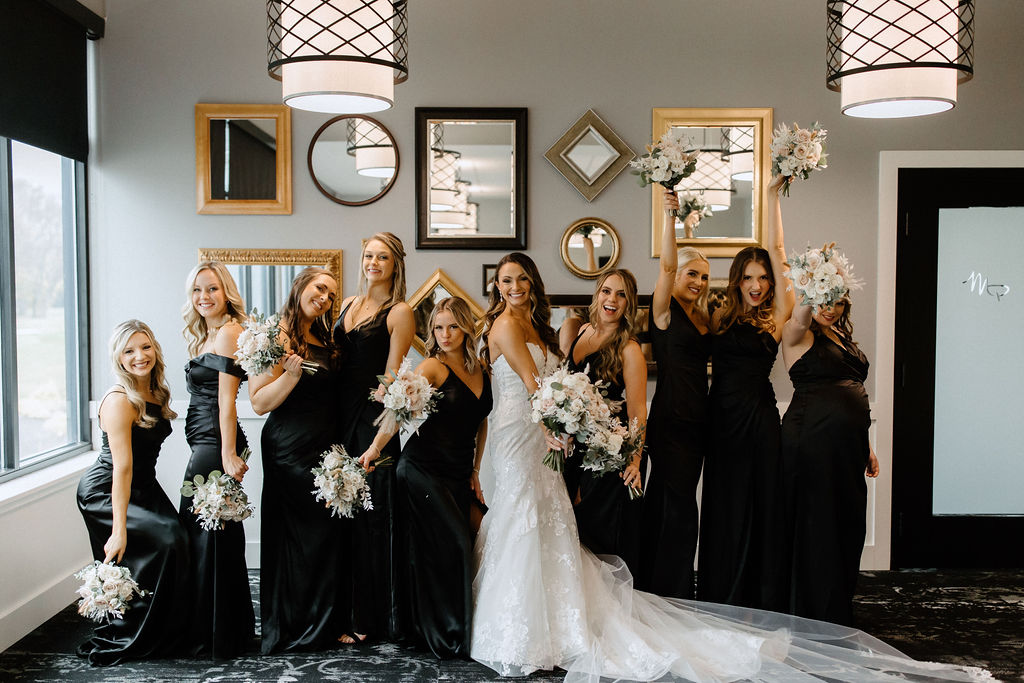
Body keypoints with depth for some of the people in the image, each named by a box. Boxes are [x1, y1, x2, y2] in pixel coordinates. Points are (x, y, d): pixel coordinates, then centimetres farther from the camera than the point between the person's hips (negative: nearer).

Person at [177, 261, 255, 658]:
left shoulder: (228, 332, -11)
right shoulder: (206, 335, 19)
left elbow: (226, 399, -18)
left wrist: (228, 454, -21)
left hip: (214, 446, -10)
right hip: (207, 445, 10)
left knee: (205, 535, -2)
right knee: (221, 535, 14)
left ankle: (212, 638, 8)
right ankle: (234, 629, 24)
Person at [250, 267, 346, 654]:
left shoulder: (324, 340, 15)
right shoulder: (277, 336, -9)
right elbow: (259, 403, -14)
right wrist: (292, 373, -28)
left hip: (326, 448, 7)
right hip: (290, 450, -7)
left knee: (330, 533, 8)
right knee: (298, 537, -1)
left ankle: (327, 626, 21)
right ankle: (289, 632, 14)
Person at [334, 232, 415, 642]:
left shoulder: (400, 312, -4)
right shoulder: (350, 304, 16)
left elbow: (390, 374, -9)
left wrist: (378, 436, -14)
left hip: (375, 417, -6)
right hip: (343, 414, 6)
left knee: (373, 513, -2)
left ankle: (373, 619, 8)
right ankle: (349, 609, 16)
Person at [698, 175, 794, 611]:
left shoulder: (775, 316, 3)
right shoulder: (719, 318, 9)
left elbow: (775, 250, 0)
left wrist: (773, 196, 0)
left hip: (759, 417, -2)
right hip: (721, 417, 2)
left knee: (760, 505, 2)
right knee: (722, 507, 8)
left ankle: (763, 601, 10)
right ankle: (721, 603, 18)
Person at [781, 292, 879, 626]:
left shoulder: (842, 337, 18)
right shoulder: (799, 334, -5)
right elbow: (800, 316, -31)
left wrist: (866, 444, 20)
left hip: (847, 445, 8)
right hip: (813, 439, -8)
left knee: (846, 526, 11)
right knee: (817, 524, -2)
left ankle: (838, 612, 24)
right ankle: (815, 616, 10)